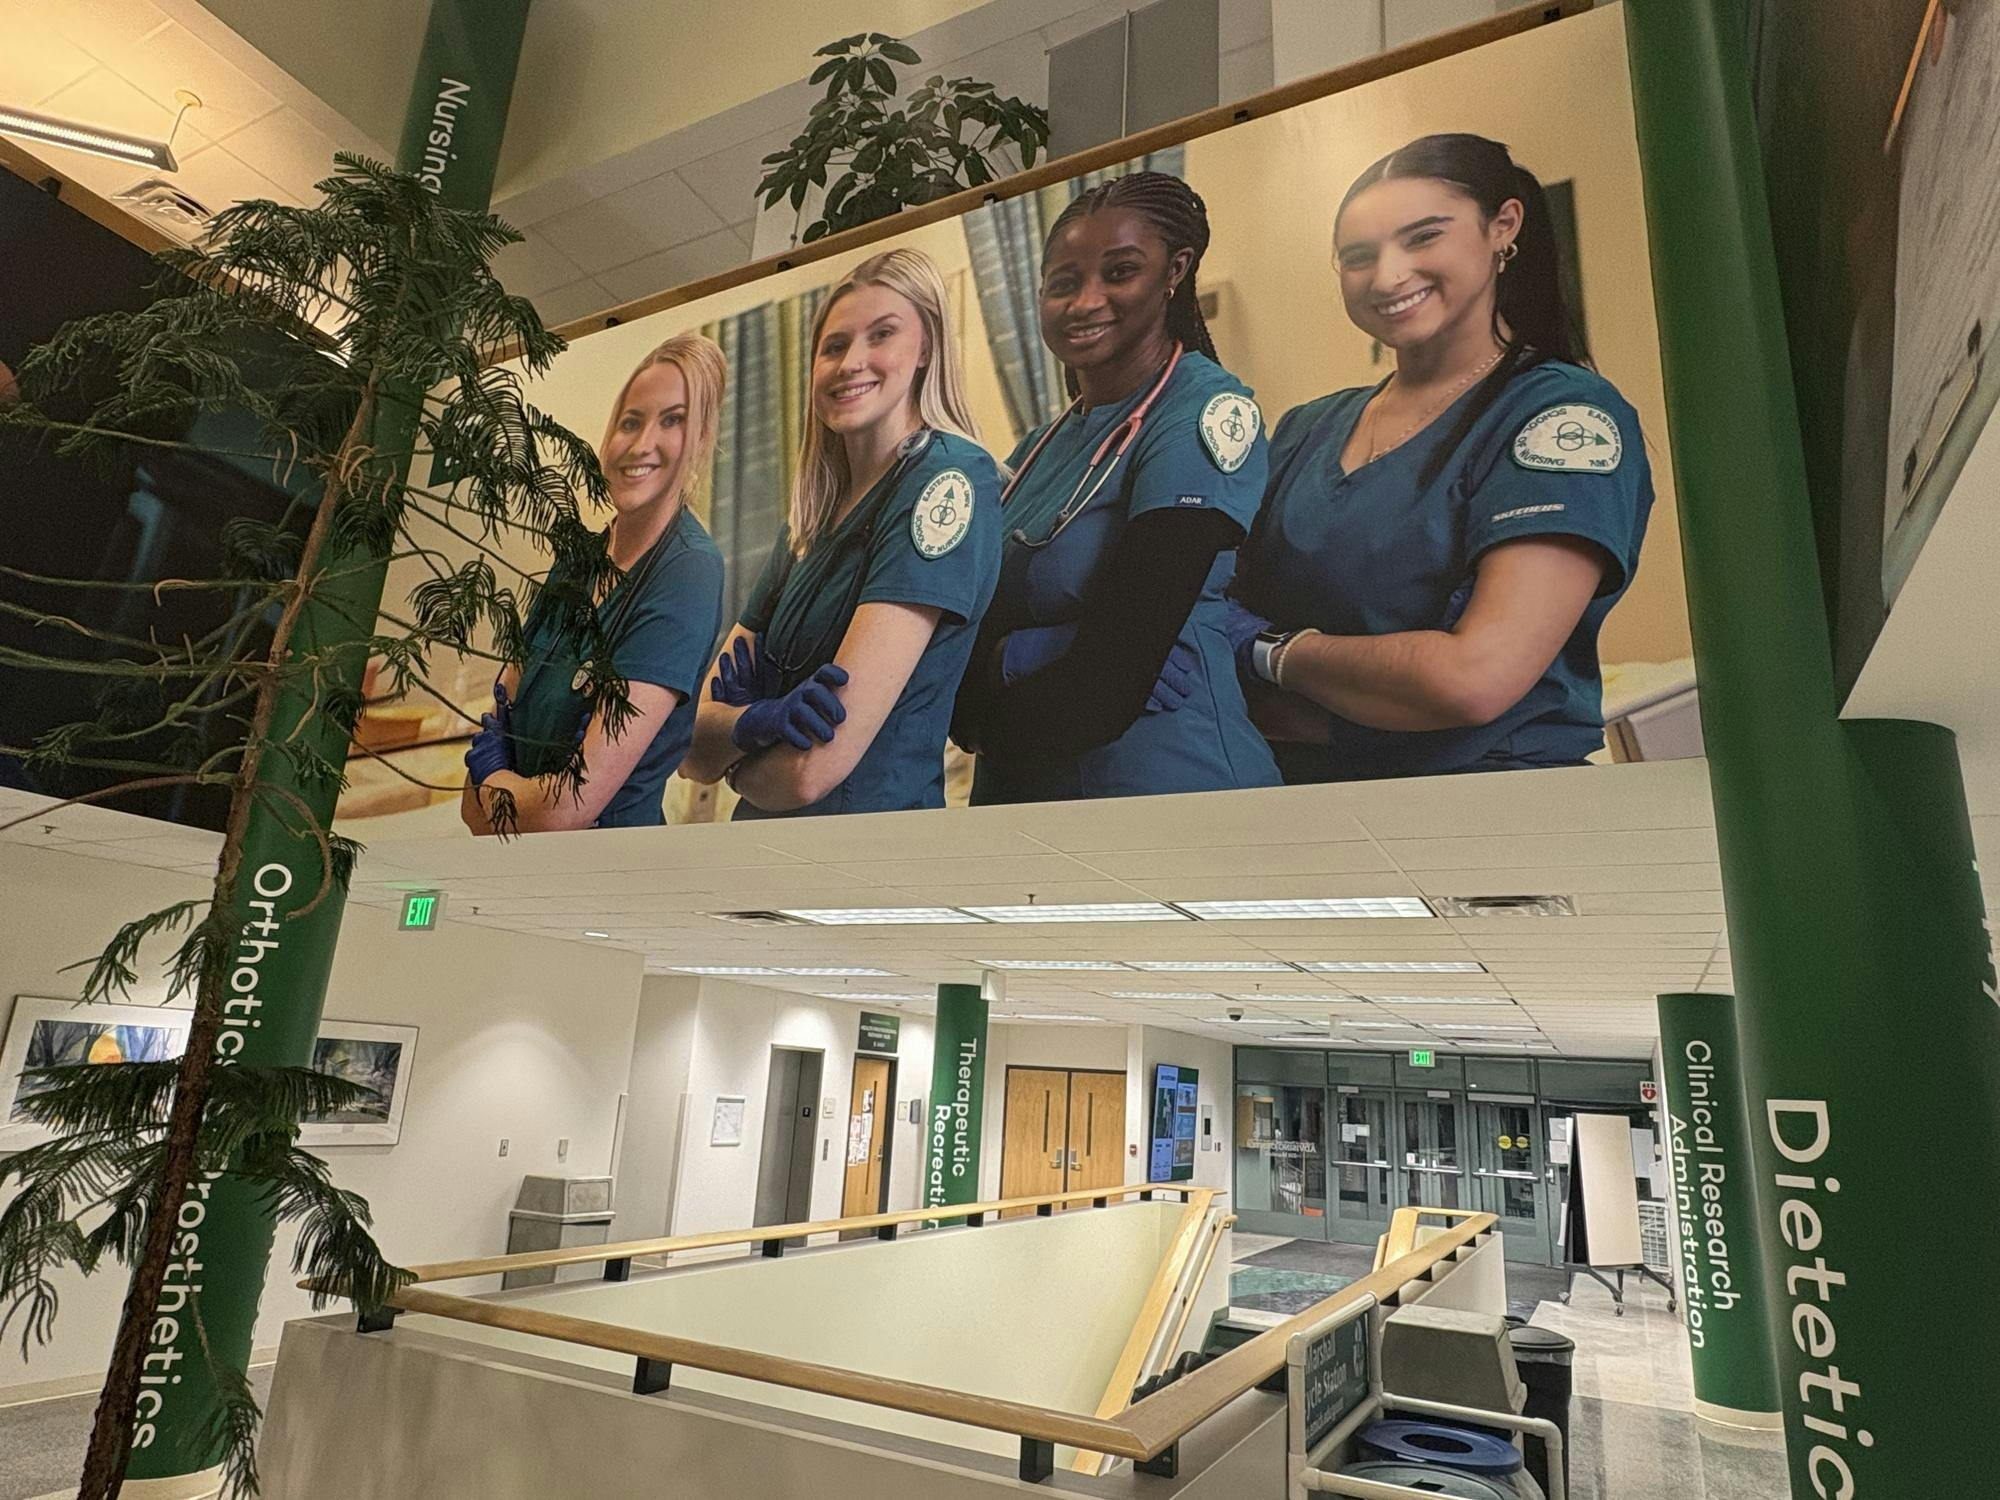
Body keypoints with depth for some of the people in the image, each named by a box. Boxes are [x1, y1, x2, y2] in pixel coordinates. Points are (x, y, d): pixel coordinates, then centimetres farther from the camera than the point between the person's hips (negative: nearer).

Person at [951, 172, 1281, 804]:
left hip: (1161, 778, -6)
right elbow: (972, 645, 3)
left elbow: (1108, 687, -18)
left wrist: (987, 725, -3)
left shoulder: (1209, 409, -11)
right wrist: (1024, 659, -17)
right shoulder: (1034, 452, 11)